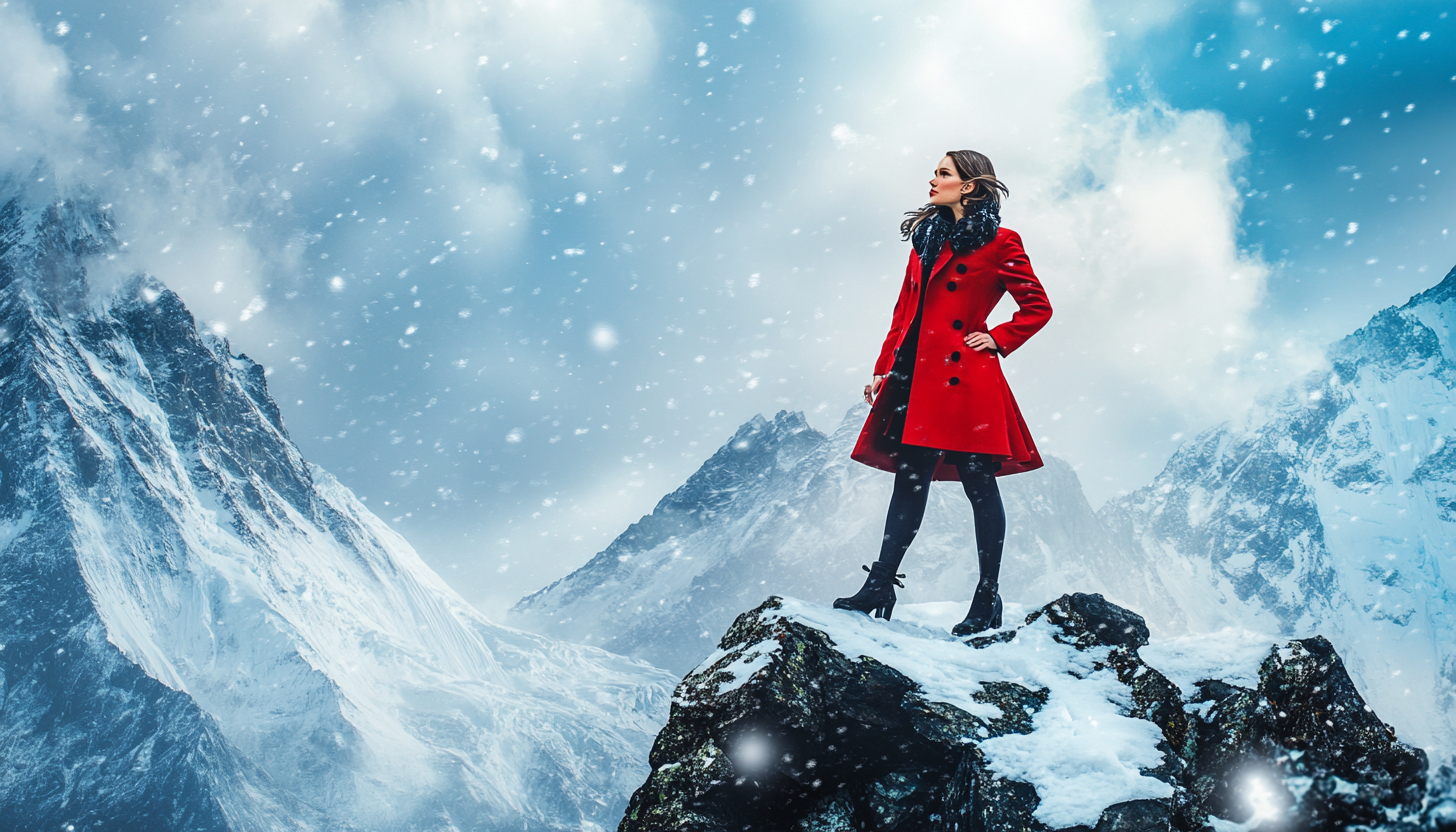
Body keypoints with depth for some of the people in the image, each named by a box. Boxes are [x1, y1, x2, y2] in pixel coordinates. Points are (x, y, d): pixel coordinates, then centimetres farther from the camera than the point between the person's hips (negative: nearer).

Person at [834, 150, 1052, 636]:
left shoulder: (998, 244, -2)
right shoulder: (928, 237, 17)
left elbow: (1037, 307, 3)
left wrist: (997, 340, -5)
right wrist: (884, 369, 13)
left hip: (963, 376, -6)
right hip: (916, 376, 6)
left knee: (979, 485, 0)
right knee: (910, 480, 8)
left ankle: (987, 601, 6)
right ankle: (880, 585, 9)